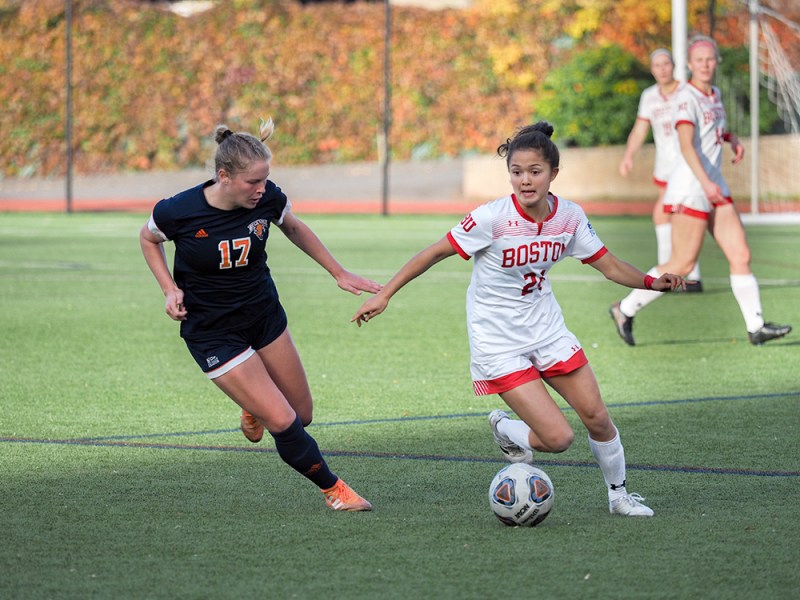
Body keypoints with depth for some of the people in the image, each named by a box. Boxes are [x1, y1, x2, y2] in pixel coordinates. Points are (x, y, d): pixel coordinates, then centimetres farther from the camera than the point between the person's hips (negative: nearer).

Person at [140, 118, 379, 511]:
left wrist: (340, 274, 9)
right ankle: (333, 489, 11)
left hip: (264, 315, 5)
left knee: (302, 415, 11)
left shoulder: (268, 198, -14)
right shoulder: (180, 212, -24)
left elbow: (295, 230, 9)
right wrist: (170, 289, -13)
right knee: (282, 422, -12)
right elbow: (148, 238, -1)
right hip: (213, 333, -5)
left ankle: (254, 406, 46)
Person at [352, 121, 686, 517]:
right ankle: (504, 430, 21)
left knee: (597, 418, 2)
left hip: (547, 331, 5)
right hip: (499, 346, -5)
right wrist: (383, 295, -10)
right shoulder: (492, 218, -21)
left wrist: (652, 282, -15)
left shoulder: (569, 216, -7)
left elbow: (610, 267, 2)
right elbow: (435, 253, -11)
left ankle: (618, 495, 29)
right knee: (557, 437, -13)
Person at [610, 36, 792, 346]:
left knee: (740, 255, 2)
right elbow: (686, 144, -29)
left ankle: (756, 326, 4)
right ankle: (625, 309, 11)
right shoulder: (687, 97, -15)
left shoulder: (715, 94, 12)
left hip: (714, 187, 8)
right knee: (682, 264, -3)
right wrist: (705, 182, -42)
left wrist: (733, 139, 15)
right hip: (690, 187, -8)